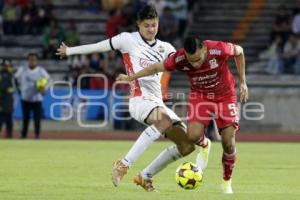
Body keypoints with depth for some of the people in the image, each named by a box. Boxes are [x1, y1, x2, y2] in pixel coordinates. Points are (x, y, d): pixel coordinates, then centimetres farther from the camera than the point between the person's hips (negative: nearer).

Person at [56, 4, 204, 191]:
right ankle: (124, 165, -34)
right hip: (140, 100, -6)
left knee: (187, 144, -2)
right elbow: (99, 46, 11)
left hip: (158, 103, 6)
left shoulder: (164, 48, 16)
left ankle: (145, 176, 10)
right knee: (164, 121, -37)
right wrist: (70, 51, 18)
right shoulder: (129, 40, 4)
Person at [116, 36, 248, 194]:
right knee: (193, 136, -23)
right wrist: (130, 77, 4)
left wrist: (242, 82, -4)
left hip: (225, 96, -1)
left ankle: (227, 182, 16)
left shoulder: (219, 50, -32)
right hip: (200, 96, 1)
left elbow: (239, 51, -9)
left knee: (228, 143, -10)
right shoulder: (179, 59, -26)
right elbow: (157, 67, -7)